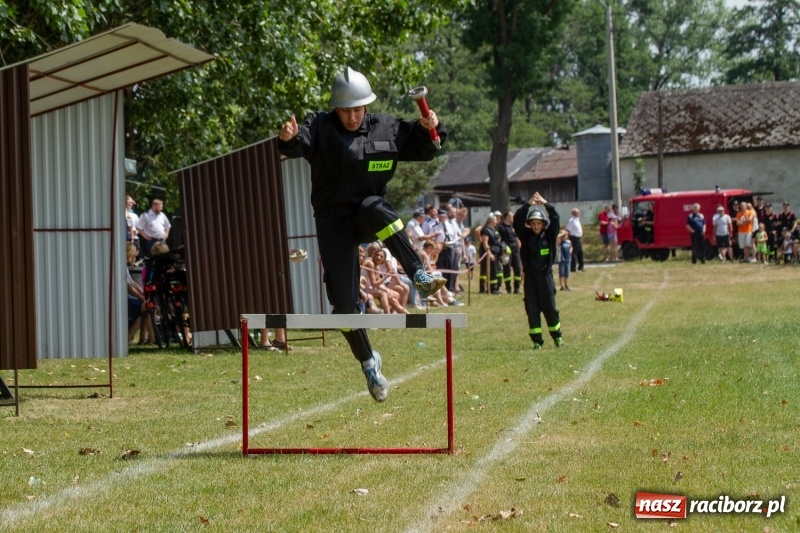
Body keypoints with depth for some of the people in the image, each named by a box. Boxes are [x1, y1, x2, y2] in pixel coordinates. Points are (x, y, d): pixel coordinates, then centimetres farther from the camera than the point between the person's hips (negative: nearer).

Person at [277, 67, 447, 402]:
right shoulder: (321, 128, -8)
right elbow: (300, 144, -28)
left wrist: (428, 129, -11)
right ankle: (368, 362, 14)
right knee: (343, 302, -5)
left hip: (369, 212, 0)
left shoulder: (385, 129, 1)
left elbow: (422, 149, 11)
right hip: (333, 221, 0)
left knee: (375, 209, -38)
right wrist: (288, 139, -51)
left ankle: (419, 276, -37)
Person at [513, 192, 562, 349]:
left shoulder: (549, 236, 1)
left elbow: (555, 219, -11)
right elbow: (517, 220, -8)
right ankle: (537, 340, 7)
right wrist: (528, 204, -15)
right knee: (532, 309, 2)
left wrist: (546, 204, -18)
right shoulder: (526, 236, 3)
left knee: (549, 308, 2)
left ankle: (557, 336, 17)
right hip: (530, 277, 1)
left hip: (545, 276, -1)